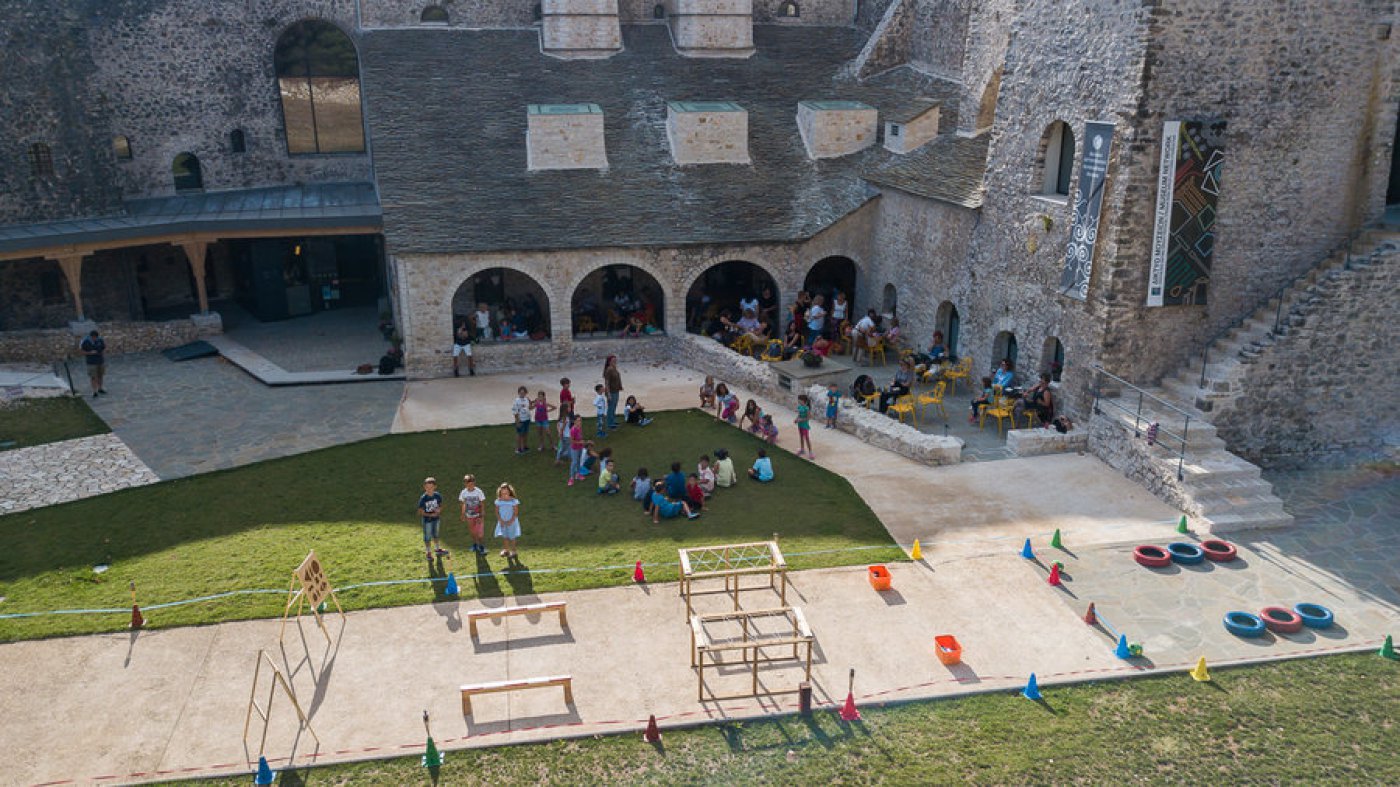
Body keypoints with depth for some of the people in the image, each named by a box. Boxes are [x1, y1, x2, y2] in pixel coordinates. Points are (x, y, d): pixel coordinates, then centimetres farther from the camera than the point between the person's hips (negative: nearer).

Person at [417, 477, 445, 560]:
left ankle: (437, 548, 44)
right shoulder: (423, 498, -23)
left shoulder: (437, 496, -12)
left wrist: (439, 510, -21)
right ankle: (429, 552, 28)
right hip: (427, 520, -4)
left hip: (437, 519, 4)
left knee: (436, 534, 24)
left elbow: (440, 506, 2)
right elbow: (420, 512, -17)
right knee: (427, 537, 11)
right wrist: (431, 515, -26)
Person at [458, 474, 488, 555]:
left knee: (480, 533, -5)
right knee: (472, 532, 16)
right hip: (469, 516, 3)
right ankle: (475, 544, 39)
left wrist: (481, 515, -11)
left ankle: (481, 546, 17)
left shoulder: (478, 492, -15)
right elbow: (463, 504, 5)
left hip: (478, 515, -3)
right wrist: (463, 514, 6)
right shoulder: (463, 493, -8)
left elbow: (482, 504, -9)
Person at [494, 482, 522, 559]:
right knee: (503, 536, -7)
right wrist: (501, 521, -12)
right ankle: (505, 550, 2)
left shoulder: (514, 501, -6)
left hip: (512, 522, -2)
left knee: (512, 536, 1)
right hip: (502, 522, 2)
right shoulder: (498, 501, 1)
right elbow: (497, 512, 1)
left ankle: (513, 551, 13)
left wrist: (511, 521, -16)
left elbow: (516, 512, -7)